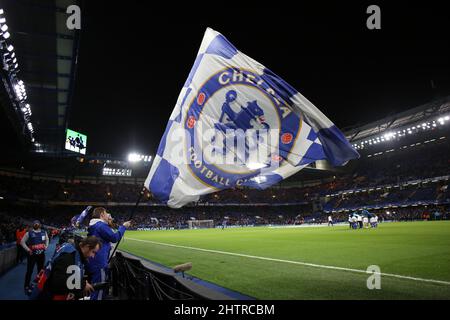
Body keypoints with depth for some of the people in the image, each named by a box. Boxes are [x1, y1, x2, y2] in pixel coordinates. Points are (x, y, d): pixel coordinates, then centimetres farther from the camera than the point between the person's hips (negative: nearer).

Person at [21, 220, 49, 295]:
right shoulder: (29, 233, -7)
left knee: (41, 270, 15)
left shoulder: (44, 232, 5)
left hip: (41, 254, 4)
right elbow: (22, 241, -4)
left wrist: (46, 246, 8)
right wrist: (27, 249, -11)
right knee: (29, 271, -3)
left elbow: (47, 239, 22)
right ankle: (26, 286, 7)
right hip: (32, 254, -4)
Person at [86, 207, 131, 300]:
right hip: (99, 264, -10)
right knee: (98, 290, -3)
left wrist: (108, 223, 17)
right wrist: (123, 227, -8)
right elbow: (115, 238, -19)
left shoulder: (94, 225, 14)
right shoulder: (101, 225, -17)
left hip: (93, 262, 10)